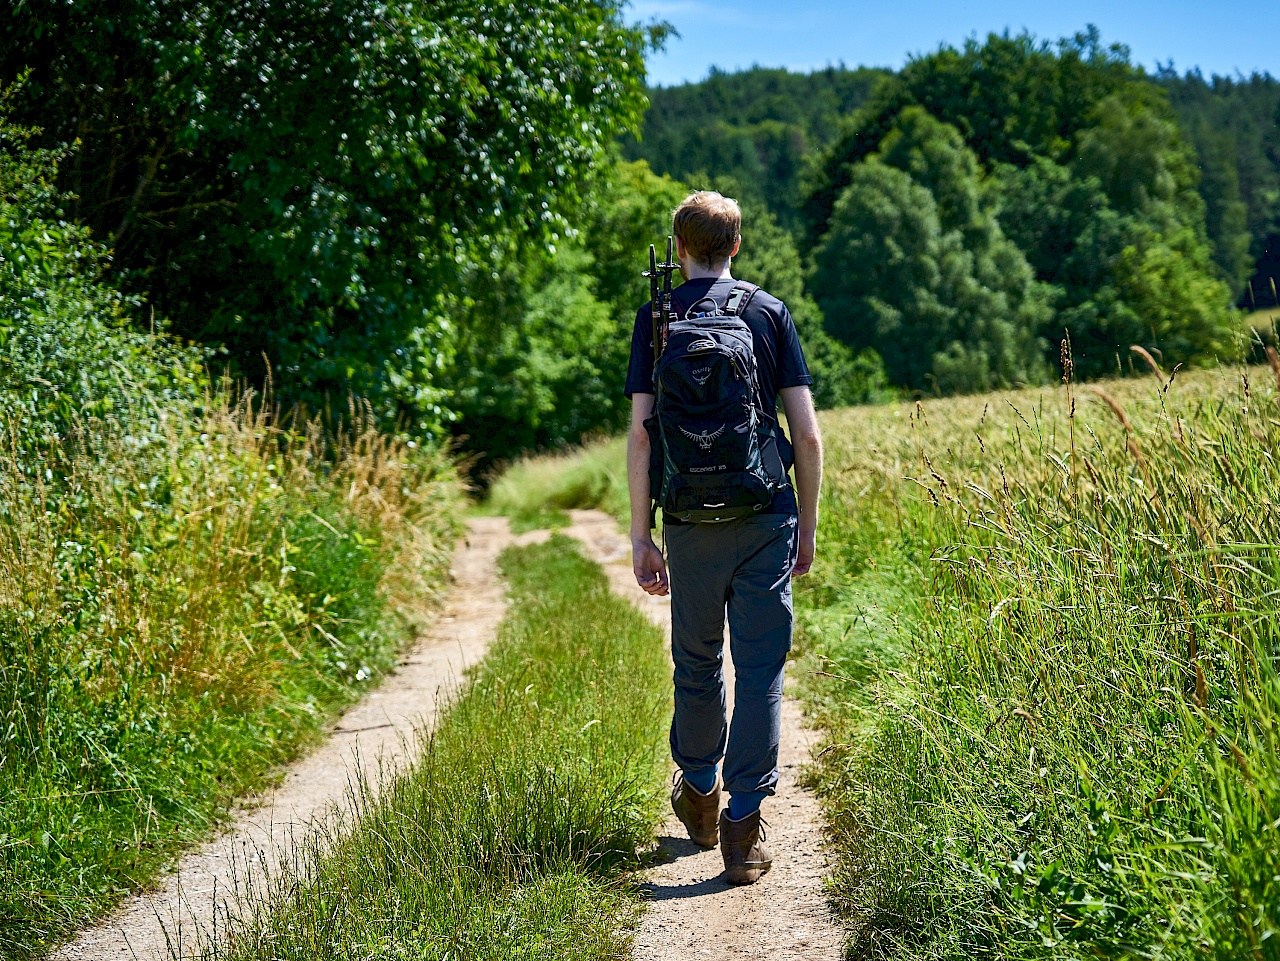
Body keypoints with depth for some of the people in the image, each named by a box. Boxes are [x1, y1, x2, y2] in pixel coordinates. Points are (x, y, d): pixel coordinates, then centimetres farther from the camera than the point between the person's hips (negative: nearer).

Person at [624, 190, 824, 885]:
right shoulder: (771, 313, 4)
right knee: (761, 671, 2)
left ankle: (699, 795, 36)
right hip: (767, 517, 0)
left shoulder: (655, 318, 2)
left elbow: (639, 435, -4)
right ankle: (743, 829, -2)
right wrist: (806, 528, 9)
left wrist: (641, 537, 0)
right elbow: (808, 435, 0)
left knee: (697, 663, 17)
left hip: (692, 521, 1)